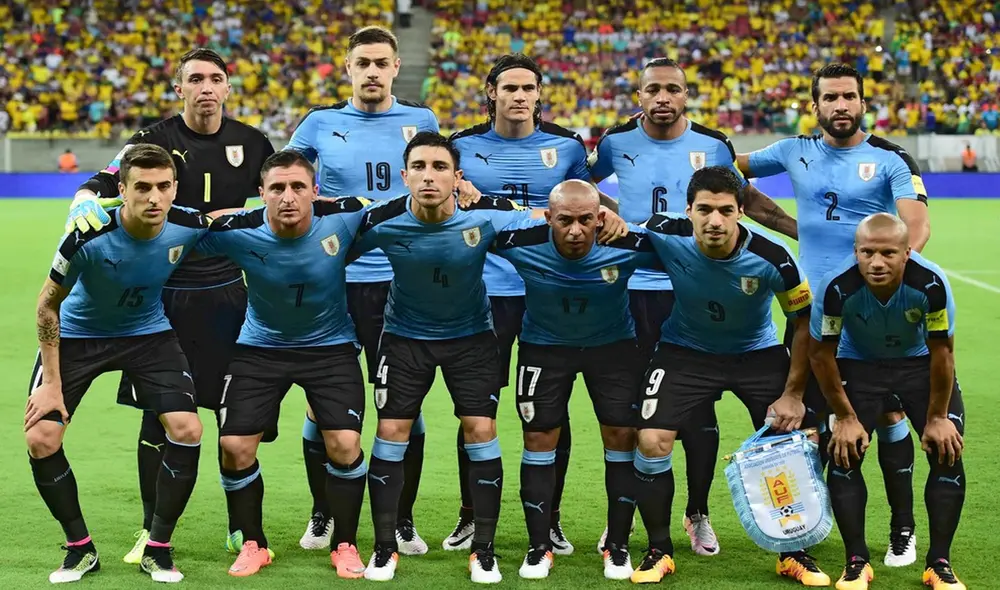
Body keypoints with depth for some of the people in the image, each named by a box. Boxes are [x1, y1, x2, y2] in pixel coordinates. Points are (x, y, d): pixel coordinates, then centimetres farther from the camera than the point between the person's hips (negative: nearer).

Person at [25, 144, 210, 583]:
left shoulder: (189, 227, -24)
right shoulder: (87, 237, -30)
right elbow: (48, 305, -16)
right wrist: (52, 384, -15)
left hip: (148, 332, 2)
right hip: (76, 335, -1)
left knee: (187, 430, -14)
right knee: (40, 440, -12)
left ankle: (157, 549, 4)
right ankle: (81, 549, 8)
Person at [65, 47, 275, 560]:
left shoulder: (250, 143, 4)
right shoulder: (154, 141, -5)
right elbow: (104, 183, -15)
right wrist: (85, 203, -37)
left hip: (228, 293, 2)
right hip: (164, 293, -2)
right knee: (158, 415, 3)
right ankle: (152, 530, 16)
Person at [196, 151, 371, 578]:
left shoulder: (342, 219, -23)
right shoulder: (237, 232, -23)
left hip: (330, 346, -1)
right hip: (261, 347, 1)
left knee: (344, 444, -12)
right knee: (235, 447, -5)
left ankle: (345, 546, 12)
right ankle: (253, 544, 19)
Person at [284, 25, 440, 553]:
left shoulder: (420, 122, 5)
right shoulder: (321, 123, 3)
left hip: (399, 282, 0)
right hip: (332, 282, 0)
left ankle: (403, 520, 19)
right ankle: (323, 514, 24)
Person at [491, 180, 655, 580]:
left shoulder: (628, 245, -30)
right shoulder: (519, 243, -31)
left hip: (612, 344, 0)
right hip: (544, 344, 0)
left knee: (622, 434, -3)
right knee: (538, 437, 0)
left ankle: (618, 546, 12)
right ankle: (538, 547, 12)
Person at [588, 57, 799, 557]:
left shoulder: (713, 145, 1)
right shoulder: (617, 142, 0)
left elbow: (747, 200, 16)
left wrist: (810, 233, 13)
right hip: (634, 290, 0)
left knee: (698, 410, 4)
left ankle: (698, 513, 20)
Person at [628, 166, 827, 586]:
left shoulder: (772, 257, -27)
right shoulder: (666, 236, -26)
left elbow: (805, 319, -12)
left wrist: (793, 394, -11)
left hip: (757, 352, 0)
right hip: (685, 350, 0)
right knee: (651, 442, -14)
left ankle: (794, 554, 16)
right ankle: (659, 551, 8)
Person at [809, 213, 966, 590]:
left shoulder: (931, 284, -33)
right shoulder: (837, 287, -33)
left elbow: (942, 352, -17)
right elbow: (821, 354, -17)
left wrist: (936, 417, -10)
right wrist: (846, 417, -11)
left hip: (920, 363, 0)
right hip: (858, 364, 0)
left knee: (947, 453, -10)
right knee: (844, 454, -12)